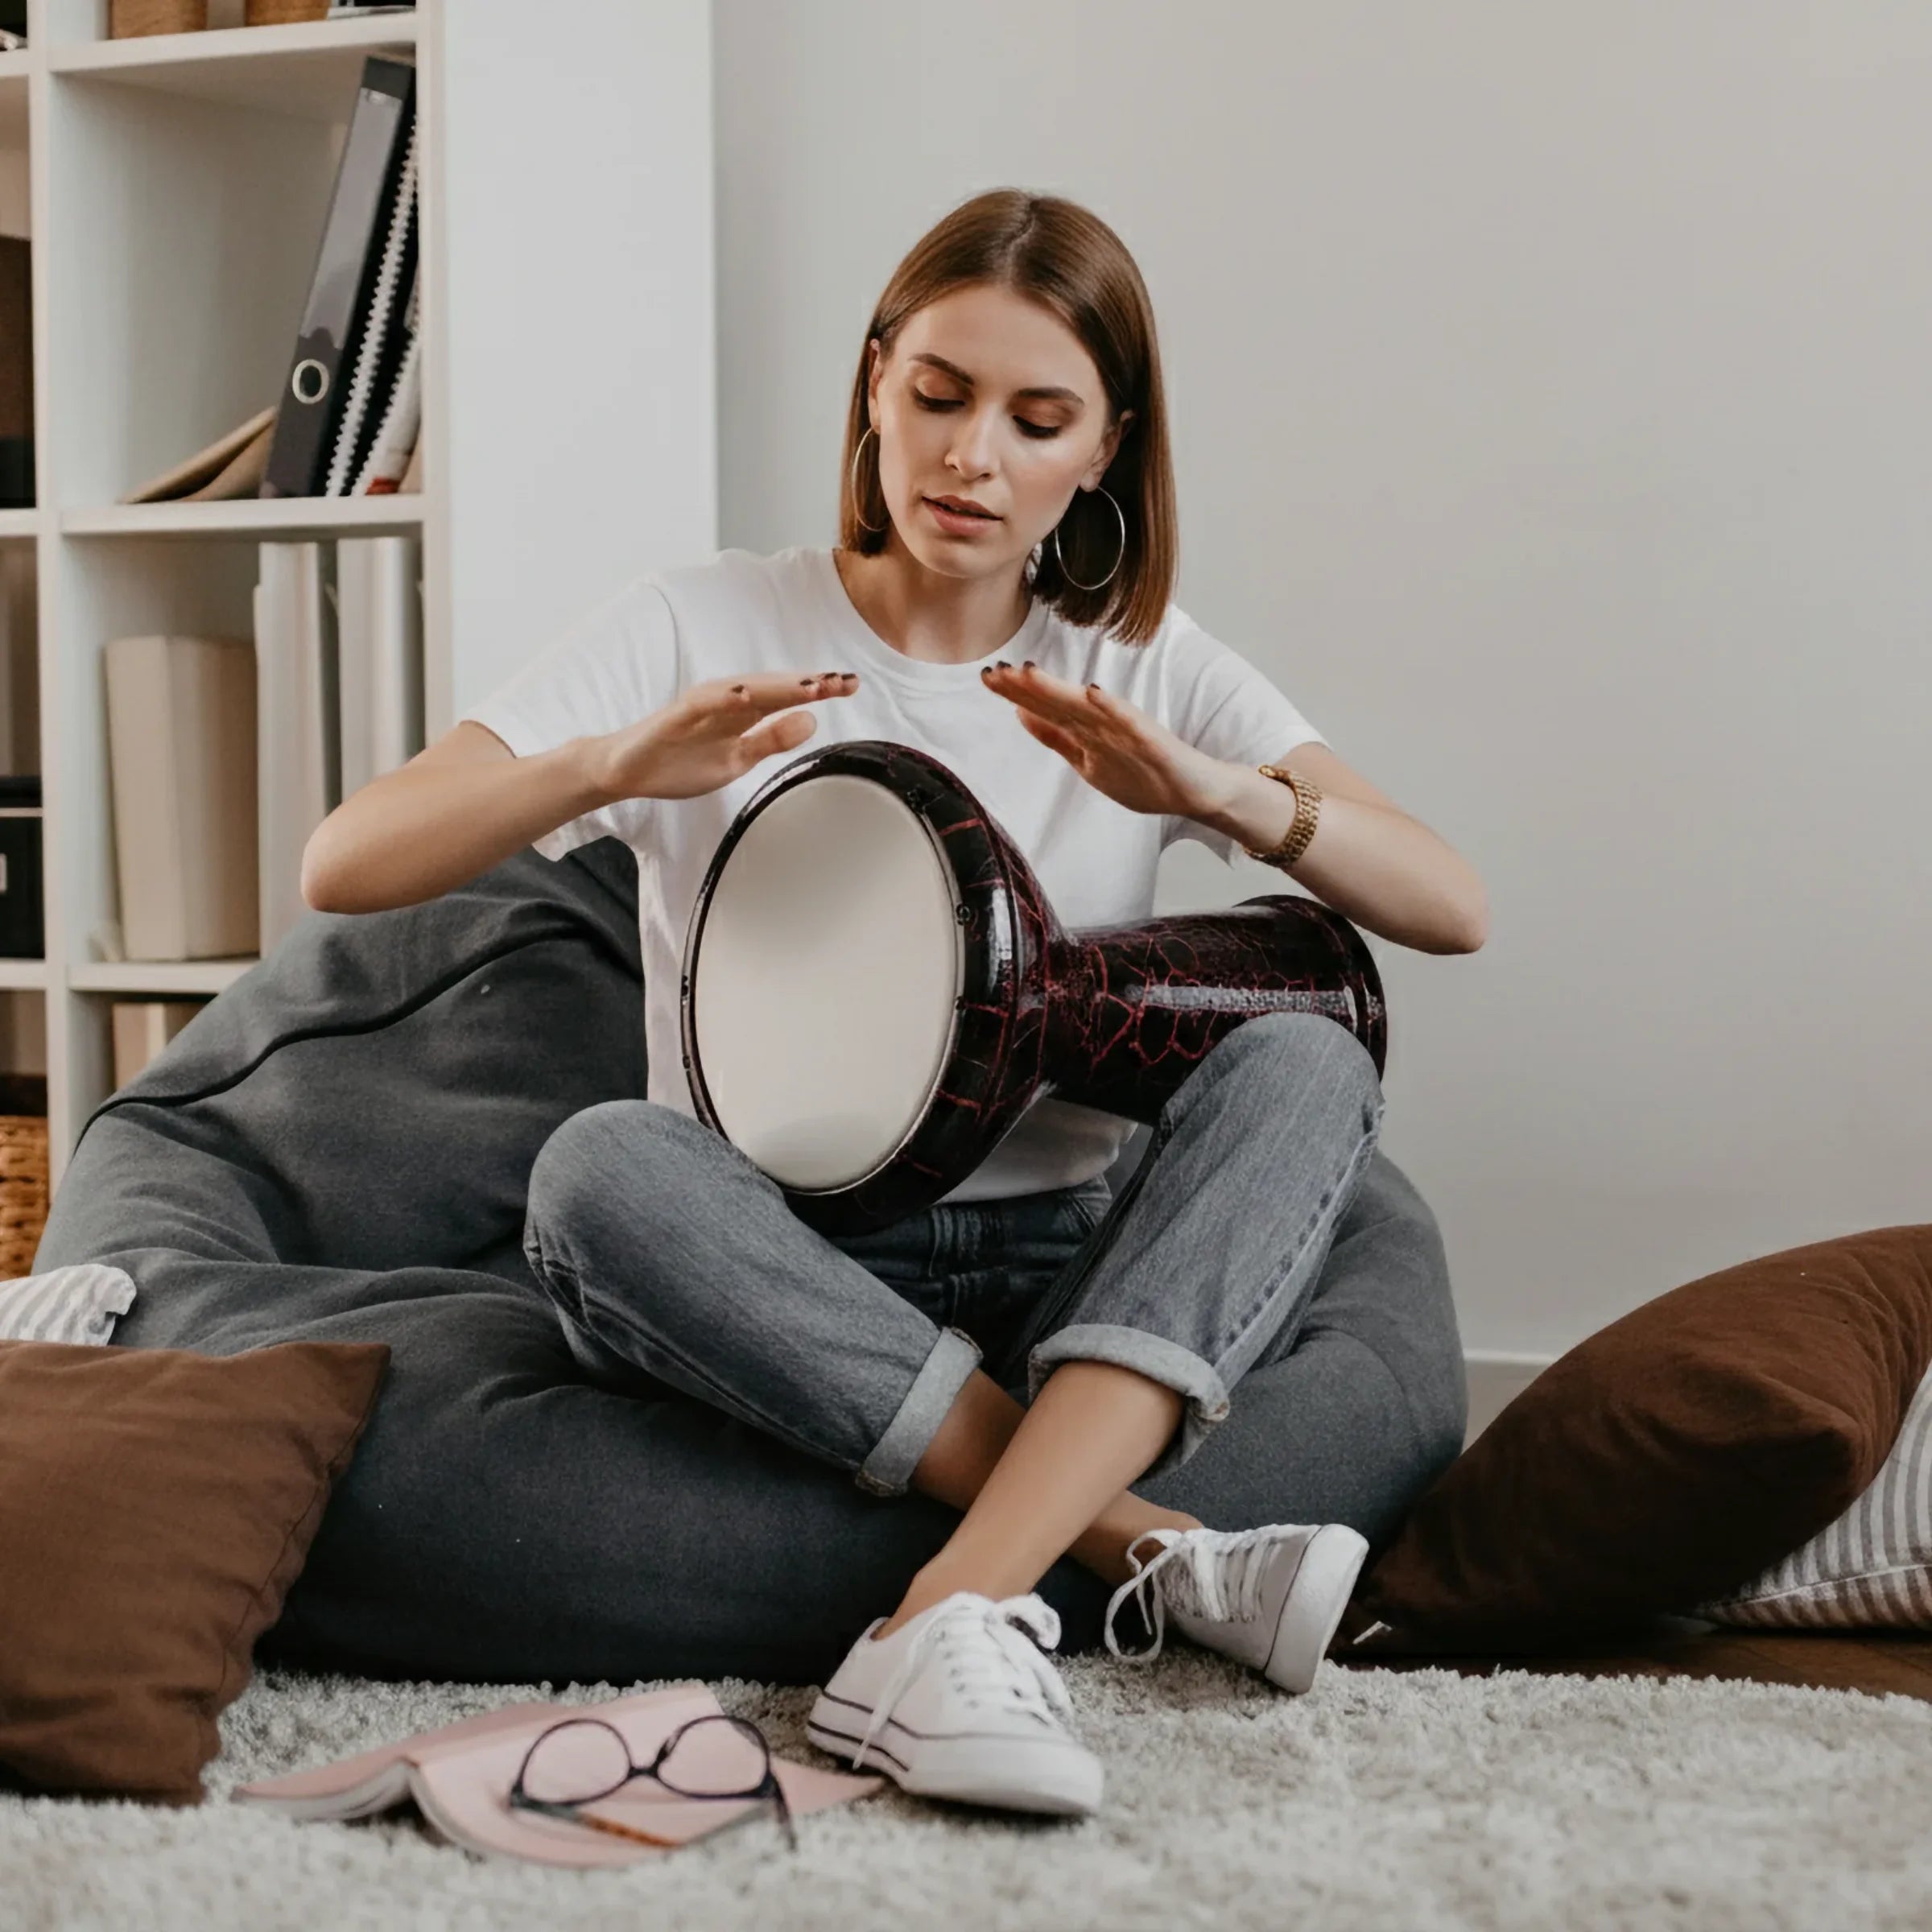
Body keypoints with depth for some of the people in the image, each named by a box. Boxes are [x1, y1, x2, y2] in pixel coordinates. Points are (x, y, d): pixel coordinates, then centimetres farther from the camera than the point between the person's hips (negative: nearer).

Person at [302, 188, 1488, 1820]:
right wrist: (615, 767, -26)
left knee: (1306, 1065, -25)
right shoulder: (705, 631, 0)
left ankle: (951, 1623, -39)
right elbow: (343, 868, -8)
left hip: (1064, 1271, 2)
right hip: (777, 1282, -1)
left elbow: (1453, 911, -3)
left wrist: (1216, 792, -21)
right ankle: (1147, 1551, -29)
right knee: (602, 1169, -33)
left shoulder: (1148, 671, 7)